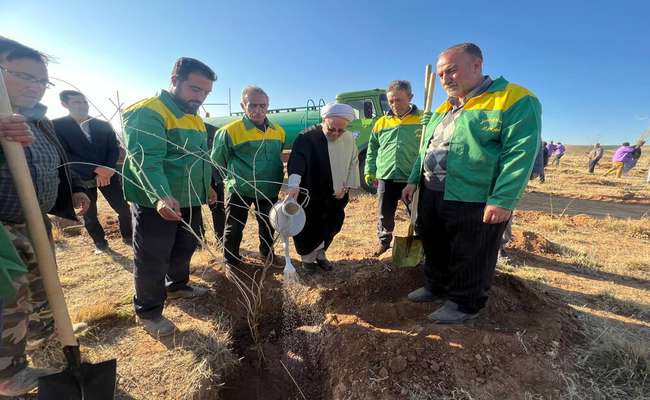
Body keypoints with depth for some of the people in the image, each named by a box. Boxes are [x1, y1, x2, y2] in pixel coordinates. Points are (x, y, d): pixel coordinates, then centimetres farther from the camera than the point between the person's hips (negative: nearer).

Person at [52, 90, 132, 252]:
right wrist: (96, 169, -23)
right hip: (81, 179, -1)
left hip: (107, 174, 2)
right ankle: (100, 243, 31)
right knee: (89, 216, 11)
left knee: (124, 209, 2)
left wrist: (106, 171, -13)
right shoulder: (56, 126, -4)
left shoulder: (103, 125, 6)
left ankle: (128, 237, 23)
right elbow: (64, 155, -13)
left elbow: (115, 149, 1)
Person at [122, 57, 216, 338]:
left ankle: (177, 285, 47)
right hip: (155, 203, -9)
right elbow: (146, 161, -30)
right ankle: (148, 312, 25)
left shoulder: (193, 117, 13)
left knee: (186, 247, 23)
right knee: (153, 259, 5)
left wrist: (205, 186, 24)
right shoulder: (148, 112, -17)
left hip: (188, 201, 9)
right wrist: (160, 196, -43)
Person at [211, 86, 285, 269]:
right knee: (234, 228, 7)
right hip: (240, 190, -4)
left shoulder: (278, 131, 0)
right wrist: (233, 178, 7)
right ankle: (231, 261, 29)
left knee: (268, 225, 18)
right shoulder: (230, 131, -15)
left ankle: (267, 253, 42)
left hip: (269, 190, 4)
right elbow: (217, 160, -2)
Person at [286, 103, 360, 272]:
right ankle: (307, 257, 32)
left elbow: (353, 163, 10)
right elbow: (297, 161, -30)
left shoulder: (349, 139, 0)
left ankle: (320, 254, 39)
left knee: (332, 228, 16)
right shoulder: (307, 137, -17)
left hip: (336, 196, 5)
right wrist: (294, 185, -46)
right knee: (309, 229, 8)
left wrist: (346, 186, 2)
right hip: (310, 196, -5)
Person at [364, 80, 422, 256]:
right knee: (385, 213, 12)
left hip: (414, 178, -2)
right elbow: (372, 149, 14)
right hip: (386, 177, 3)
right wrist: (370, 171, 8)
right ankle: (384, 240, 33)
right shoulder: (382, 123, 10)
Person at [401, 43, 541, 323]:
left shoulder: (515, 99, -8)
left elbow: (520, 153, -16)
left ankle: (464, 304, 28)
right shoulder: (443, 109, 16)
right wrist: (414, 180, 13)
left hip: (475, 202, -7)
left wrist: (502, 200, -22)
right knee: (434, 249, 19)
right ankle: (436, 287, 39)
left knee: (469, 259, 7)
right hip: (431, 196, 8)